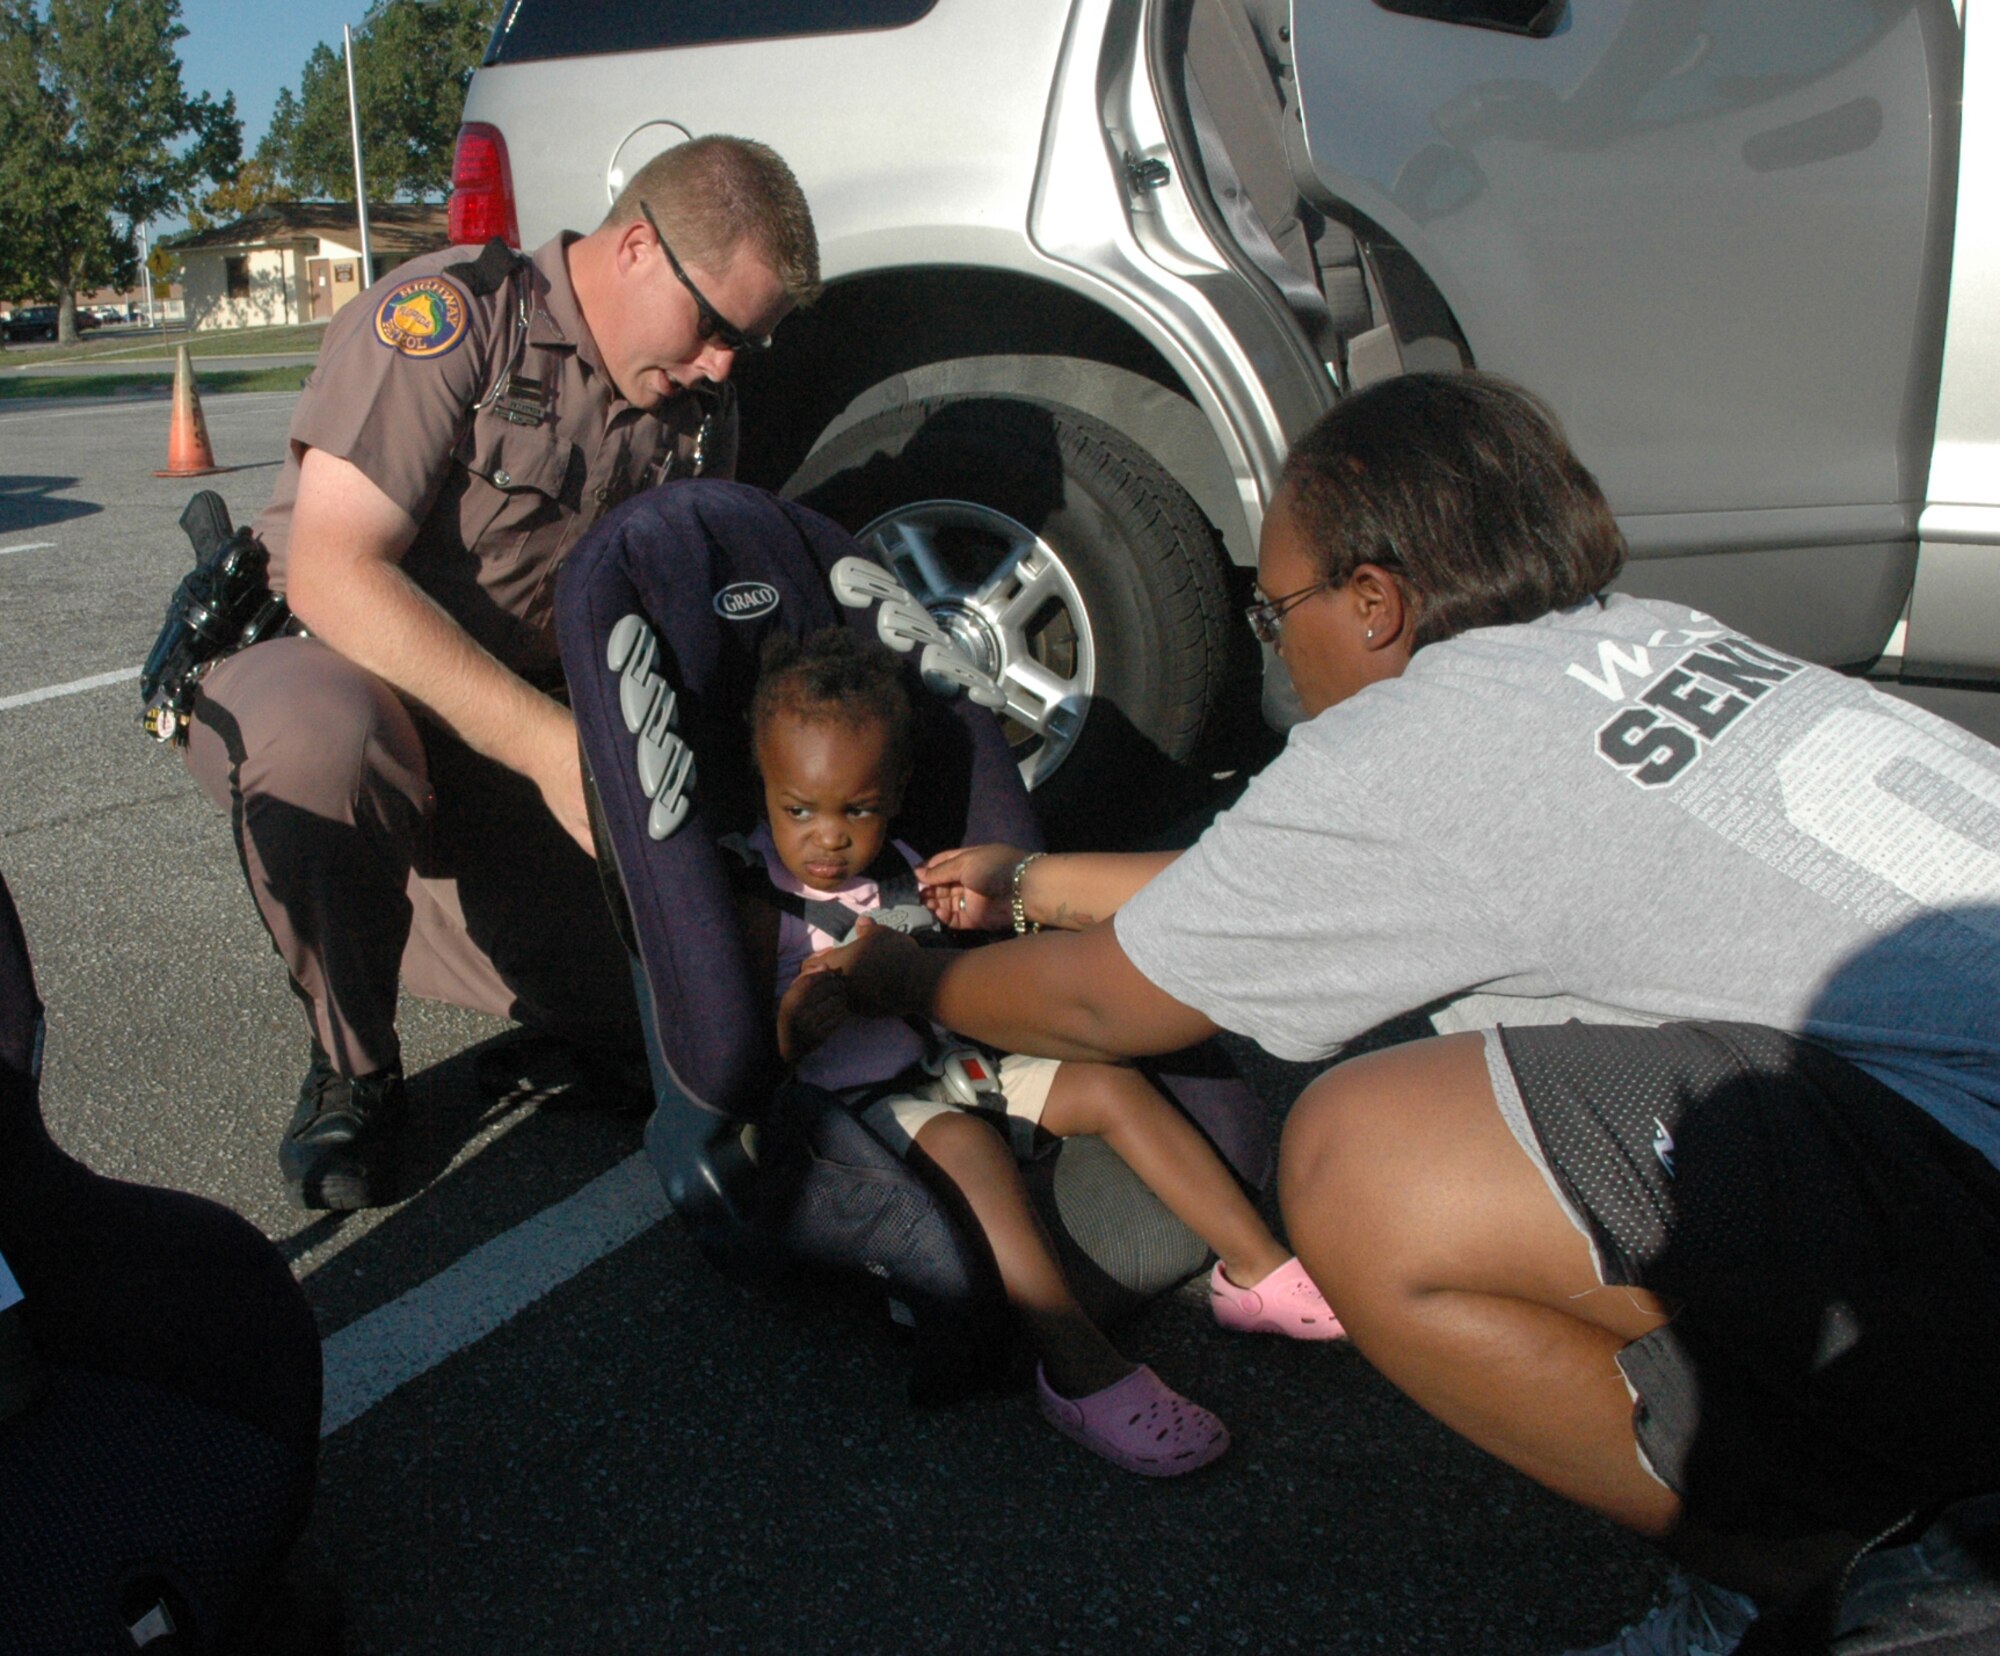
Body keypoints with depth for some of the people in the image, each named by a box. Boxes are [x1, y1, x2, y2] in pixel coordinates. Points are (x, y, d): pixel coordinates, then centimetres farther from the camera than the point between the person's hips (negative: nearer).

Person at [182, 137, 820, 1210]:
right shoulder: (446, 316, -16)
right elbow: (332, 572, -26)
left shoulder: (697, 410, 6)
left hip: (514, 744, 6)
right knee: (325, 732, -41)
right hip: (311, 671, -5)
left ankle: (400, 901, 19)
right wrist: (547, 742, -36)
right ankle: (349, 1068, -13)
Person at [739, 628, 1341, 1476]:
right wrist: (793, 1020, -33)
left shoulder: (901, 871, 8)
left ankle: (1258, 1271, -2)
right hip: (848, 1103, -6)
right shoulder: (763, 908, -9)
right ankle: (1076, 1366, -36)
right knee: (966, 1144, -35)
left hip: (942, 1062, 7)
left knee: (1110, 1084, -6)